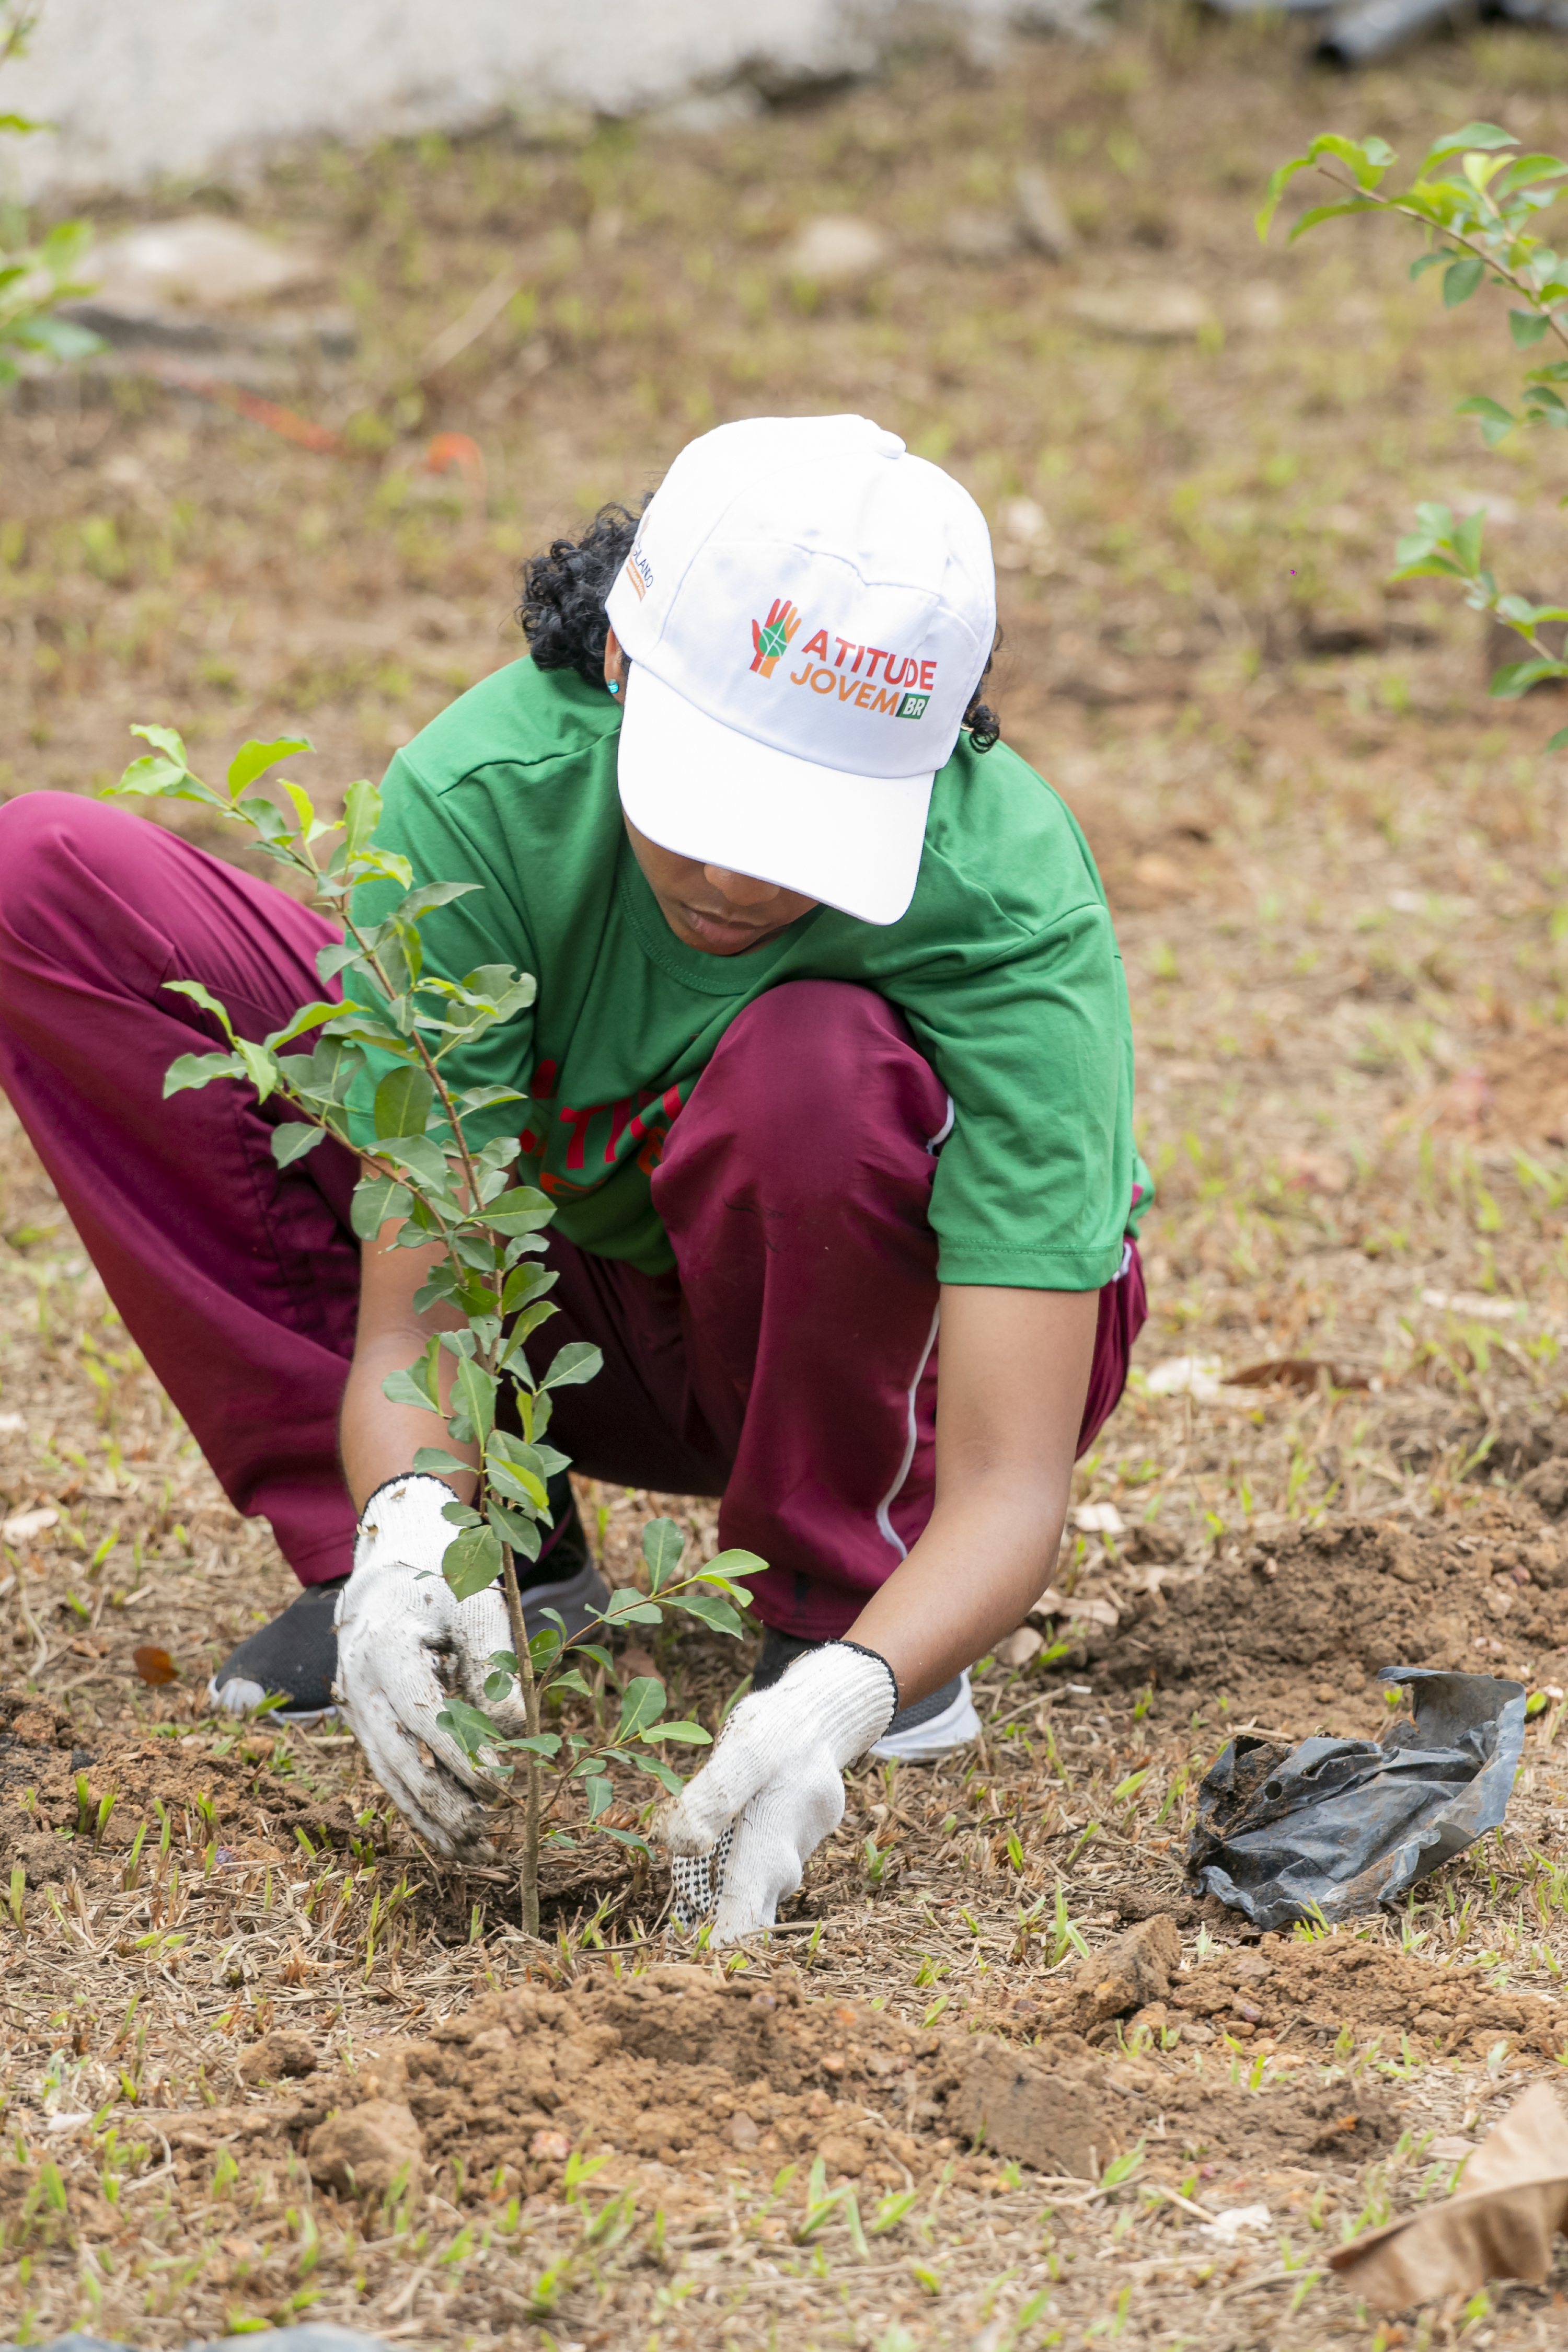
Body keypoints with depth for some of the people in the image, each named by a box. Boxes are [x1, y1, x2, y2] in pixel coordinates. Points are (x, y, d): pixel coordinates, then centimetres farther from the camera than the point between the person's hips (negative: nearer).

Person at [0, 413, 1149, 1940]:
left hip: (913, 1321, -3)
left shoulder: (1018, 912, -35)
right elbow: (406, 1321, -28)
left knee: (812, 1063, -40)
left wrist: (844, 1700, -57)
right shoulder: (479, 797, -30)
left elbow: (1012, 1489, -38)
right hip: (579, 1284, 3)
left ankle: (836, 1608, -11)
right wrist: (409, 1532, -51)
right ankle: (432, 1556, -9)